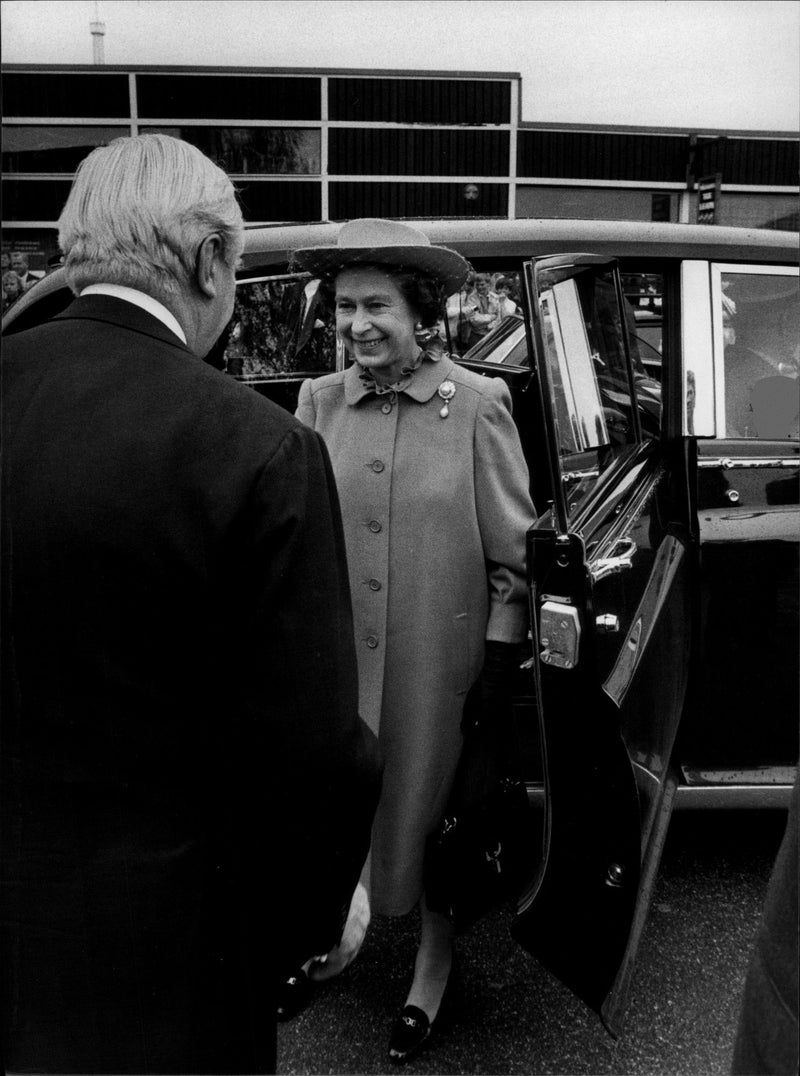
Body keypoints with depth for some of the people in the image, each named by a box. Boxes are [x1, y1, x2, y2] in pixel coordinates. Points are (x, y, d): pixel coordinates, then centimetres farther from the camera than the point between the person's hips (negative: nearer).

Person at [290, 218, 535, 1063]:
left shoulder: (477, 405, -9)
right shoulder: (318, 402, 0)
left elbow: (512, 549, -5)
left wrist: (503, 651, -4)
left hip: (439, 655, -2)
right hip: (337, 655, 3)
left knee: (433, 805, 14)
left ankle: (433, 963, 38)